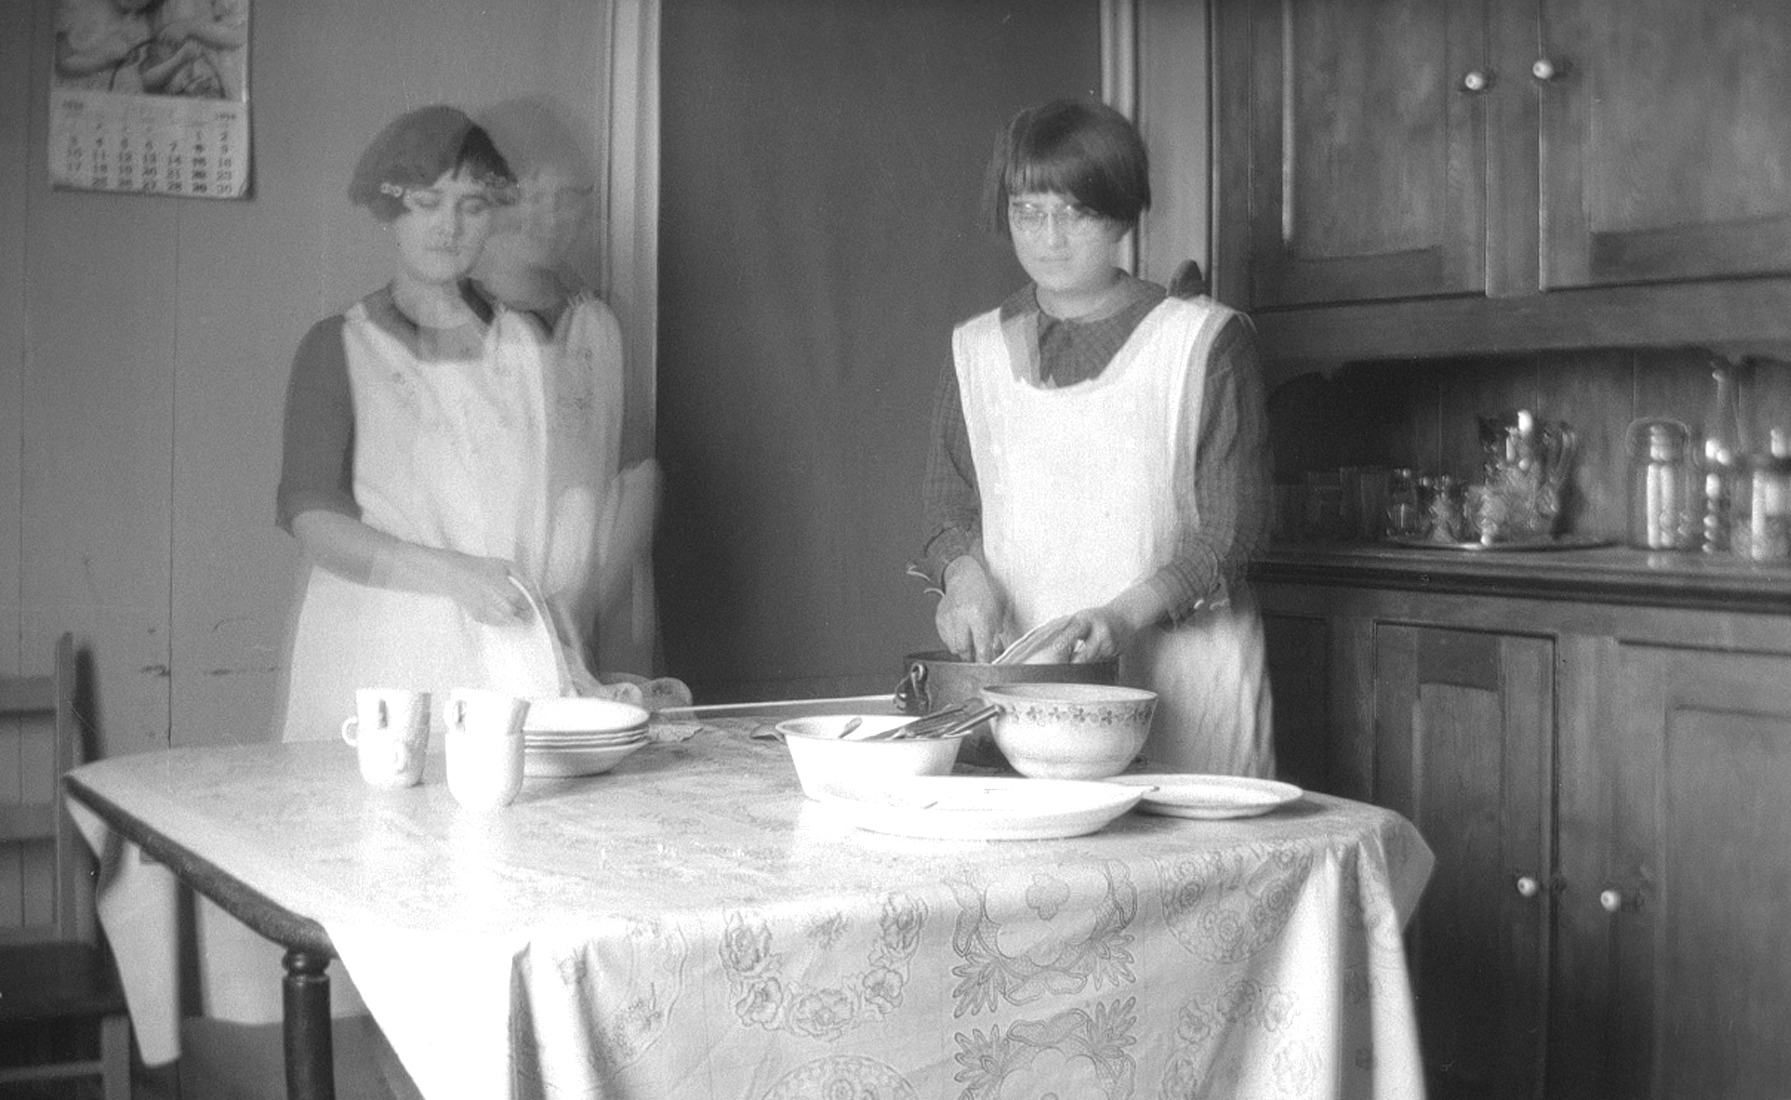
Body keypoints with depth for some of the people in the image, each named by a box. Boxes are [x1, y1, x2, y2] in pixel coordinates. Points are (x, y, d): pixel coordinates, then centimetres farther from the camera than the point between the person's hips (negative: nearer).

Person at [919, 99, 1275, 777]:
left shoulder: (1206, 340, -1)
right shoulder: (975, 350, 12)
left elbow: (1232, 528, -5)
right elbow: (948, 510, 11)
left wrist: (1125, 614, -19)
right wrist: (966, 578, -11)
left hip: (1175, 665, -2)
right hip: (1018, 669, 3)